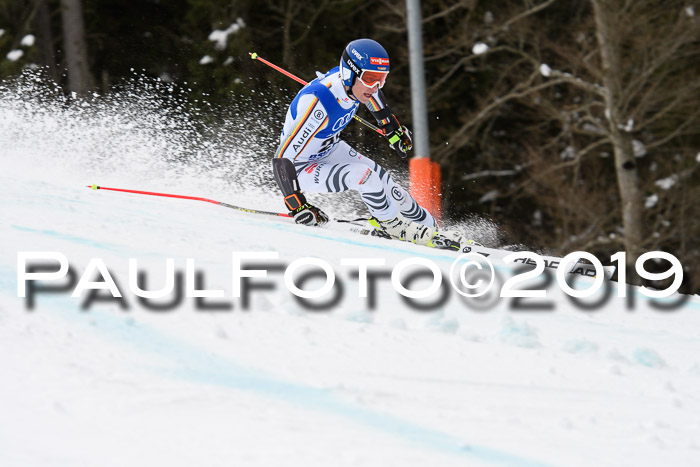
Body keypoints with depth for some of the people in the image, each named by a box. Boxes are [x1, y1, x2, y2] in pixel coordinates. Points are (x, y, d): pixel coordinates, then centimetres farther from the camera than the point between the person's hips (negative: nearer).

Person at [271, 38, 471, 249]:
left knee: (384, 183, 0)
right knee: (363, 175, -27)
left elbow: (371, 93, 12)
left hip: (330, 148, 7)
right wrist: (297, 206, -39)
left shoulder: (355, 81, -17)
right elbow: (283, 159, -38)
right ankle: (390, 225, -4)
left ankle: (429, 229, 19)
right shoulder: (317, 105, -40)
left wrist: (392, 127, 23)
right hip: (301, 168, -7)